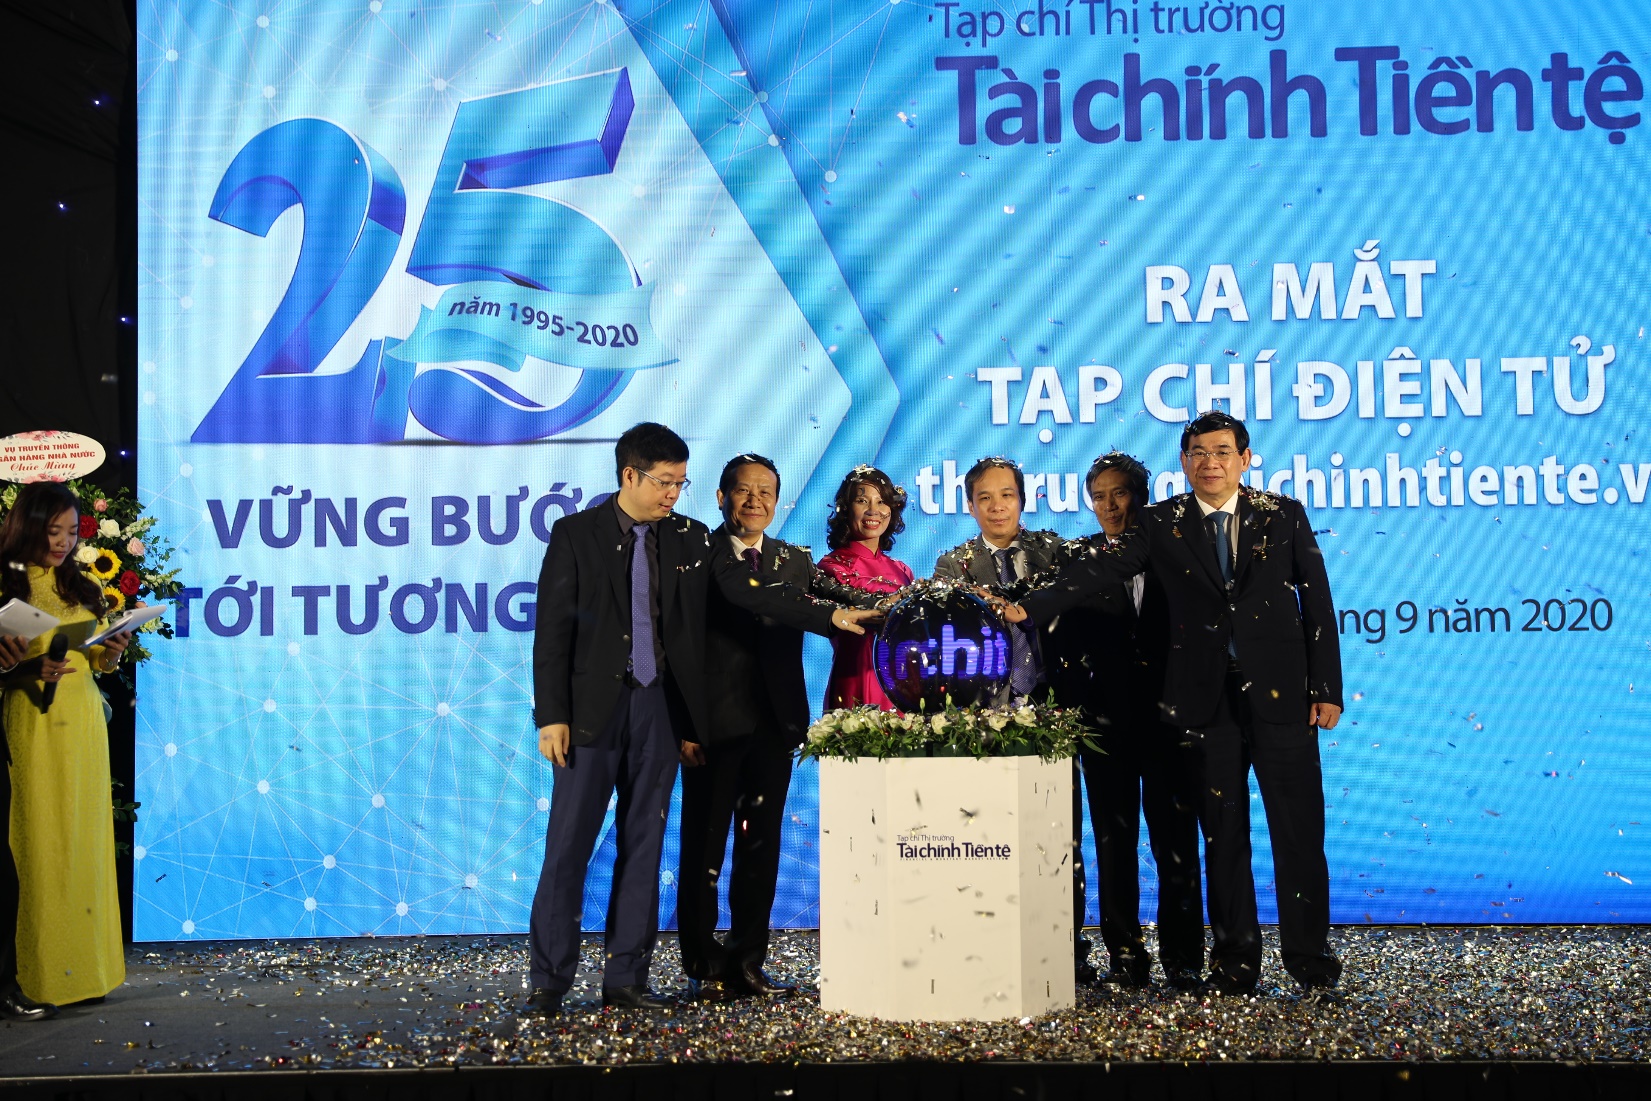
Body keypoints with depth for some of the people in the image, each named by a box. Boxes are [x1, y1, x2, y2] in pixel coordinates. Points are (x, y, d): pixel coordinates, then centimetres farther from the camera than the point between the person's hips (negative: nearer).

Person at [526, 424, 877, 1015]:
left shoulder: (689, 538, 8)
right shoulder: (575, 534, -2)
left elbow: (751, 591, 4)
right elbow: (553, 629, -4)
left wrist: (831, 615, -6)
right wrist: (551, 716, -10)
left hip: (659, 710, 4)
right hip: (593, 708, -3)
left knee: (643, 845, 8)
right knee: (568, 847, -1)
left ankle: (626, 977, 17)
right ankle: (548, 982, 8)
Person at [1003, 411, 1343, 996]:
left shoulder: (1284, 515, 5)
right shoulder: (1163, 523, 5)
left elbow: (1318, 602, 5)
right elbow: (1100, 567, -7)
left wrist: (1327, 688, 0)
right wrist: (1030, 606, -21)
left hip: (1281, 692, 0)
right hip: (1208, 699, 1)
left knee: (1298, 827, 1)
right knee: (1222, 832, 6)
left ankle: (1309, 954, 15)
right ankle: (1235, 958, 17)